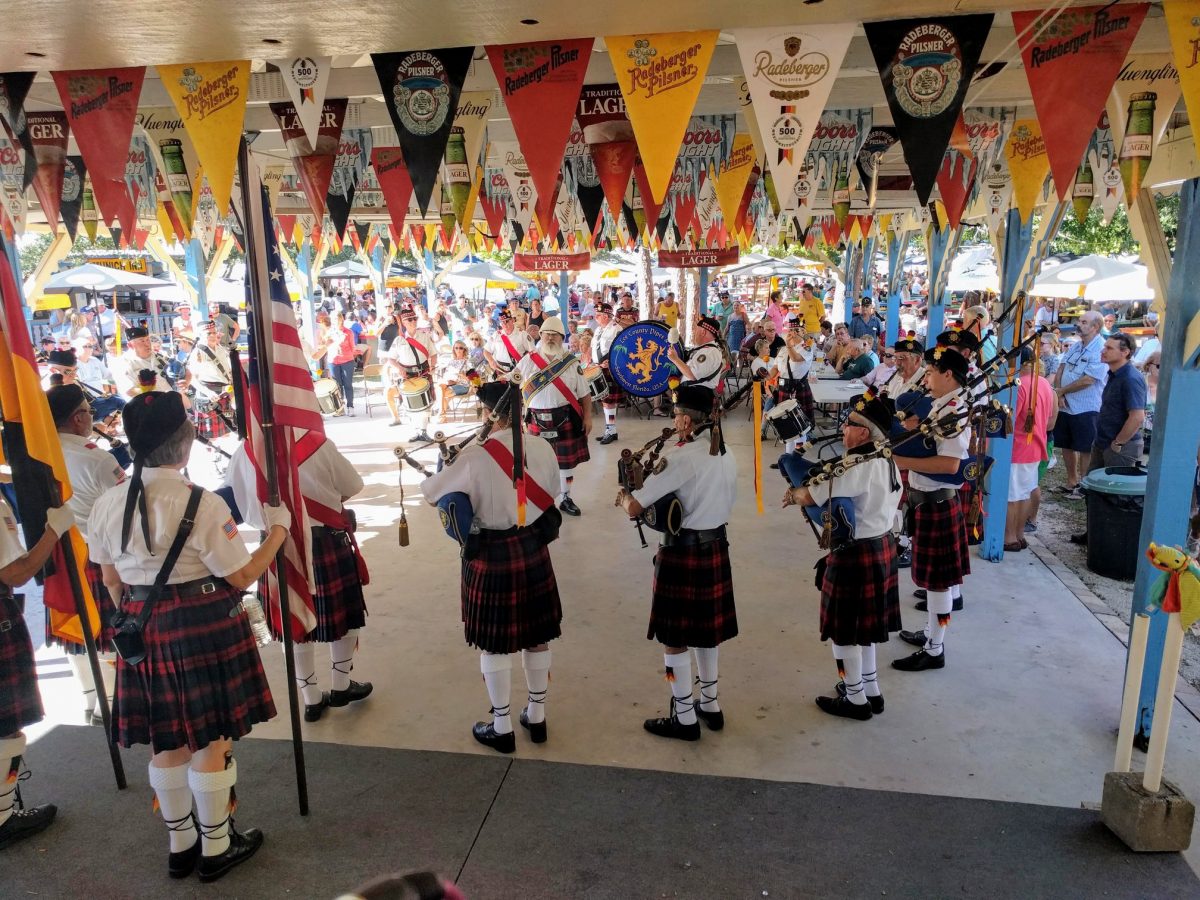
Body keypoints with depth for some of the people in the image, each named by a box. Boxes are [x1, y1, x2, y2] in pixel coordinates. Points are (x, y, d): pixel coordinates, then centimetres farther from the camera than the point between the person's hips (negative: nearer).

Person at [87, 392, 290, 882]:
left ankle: (181, 844, 35)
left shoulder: (107, 504, -1)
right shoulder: (202, 505, -19)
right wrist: (278, 528, -2)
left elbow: (112, 583, 9)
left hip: (145, 630, 6)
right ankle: (216, 847, 25)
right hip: (204, 627, -6)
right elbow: (241, 577, -13)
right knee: (210, 741, 10)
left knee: (167, 741, 19)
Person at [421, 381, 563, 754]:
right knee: (537, 636, 18)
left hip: (491, 556, -4)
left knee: (494, 644, 11)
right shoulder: (542, 447, -6)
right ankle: (537, 716, 33)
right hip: (533, 549, 5)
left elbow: (432, 495, -8)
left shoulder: (475, 457, -20)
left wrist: (448, 468, 11)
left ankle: (502, 728, 25)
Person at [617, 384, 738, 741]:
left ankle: (685, 719, 17)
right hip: (717, 545, 8)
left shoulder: (679, 457, -21)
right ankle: (710, 705, 34)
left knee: (675, 637, 6)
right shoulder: (727, 454, 4)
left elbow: (634, 508, -21)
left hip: (682, 551, -8)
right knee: (706, 628, 21)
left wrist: (624, 496, 1)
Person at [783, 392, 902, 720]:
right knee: (863, 624, 22)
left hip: (855, 555, -9)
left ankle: (856, 700, 20)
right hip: (881, 546, 9)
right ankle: (871, 691, 34)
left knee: (845, 629, 7)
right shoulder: (887, 461, 4)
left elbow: (810, 497, -23)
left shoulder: (855, 466, -25)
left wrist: (793, 495, 0)